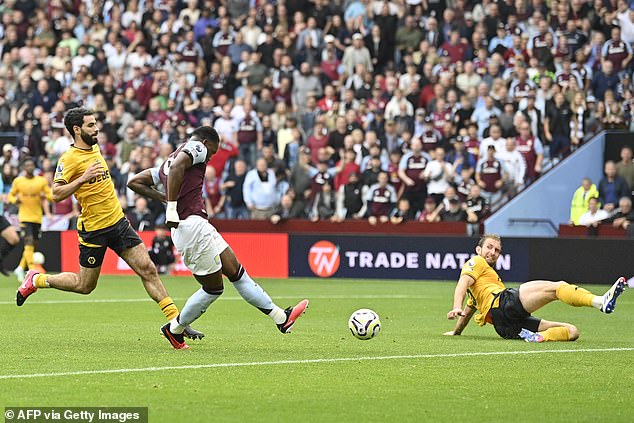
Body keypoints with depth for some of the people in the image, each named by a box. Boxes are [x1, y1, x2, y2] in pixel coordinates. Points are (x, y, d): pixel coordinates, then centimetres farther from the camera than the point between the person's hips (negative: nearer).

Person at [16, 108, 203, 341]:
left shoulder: (95, 148, 10)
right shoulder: (69, 159, -15)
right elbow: (56, 194, -22)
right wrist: (83, 178, -29)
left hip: (118, 222, 6)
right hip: (93, 229, -6)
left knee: (148, 269, -3)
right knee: (85, 286, 6)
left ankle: (175, 320, -3)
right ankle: (36, 280, 28)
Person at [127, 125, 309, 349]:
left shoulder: (166, 164, 25)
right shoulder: (197, 148, -1)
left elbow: (134, 182, 25)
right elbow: (177, 166, -22)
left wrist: (161, 198, 21)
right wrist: (172, 207, -24)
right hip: (192, 224, -10)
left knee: (237, 271, 8)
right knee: (213, 288, 1)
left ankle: (281, 318, 7)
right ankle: (175, 329, 16)